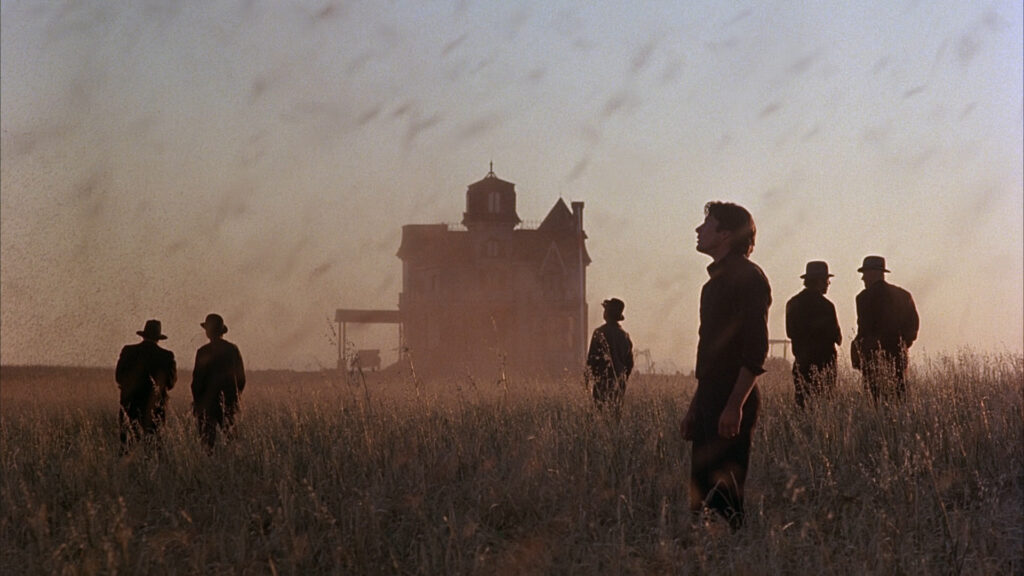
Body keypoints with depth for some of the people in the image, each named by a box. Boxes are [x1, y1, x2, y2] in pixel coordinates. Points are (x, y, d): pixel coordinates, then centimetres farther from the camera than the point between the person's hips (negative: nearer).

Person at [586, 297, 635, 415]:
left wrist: (589, 378, -3)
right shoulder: (624, 335, 8)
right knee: (617, 409, 9)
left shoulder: (600, 332, -10)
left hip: (603, 378, -6)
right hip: (620, 381, 6)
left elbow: (592, 357, -11)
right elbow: (629, 361, 14)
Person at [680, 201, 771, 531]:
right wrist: (694, 407, 22)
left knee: (727, 492, -10)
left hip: (733, 404, -9)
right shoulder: (715, 281, 20)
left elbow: (755, 350, -18)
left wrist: (735, 406, -24)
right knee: (702, 489, 8)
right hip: (710, 402, 9)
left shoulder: (748, 278, -10)